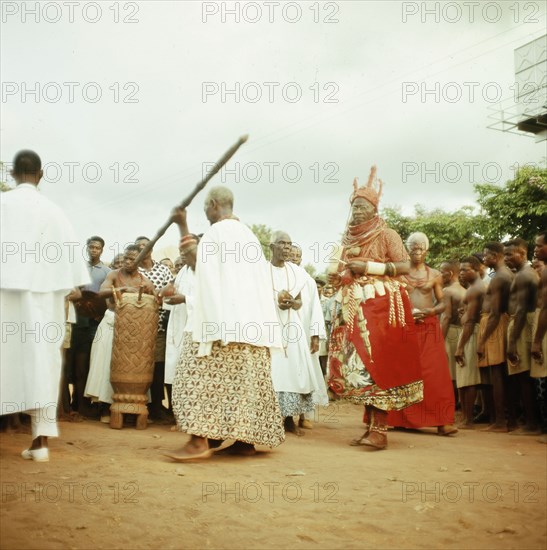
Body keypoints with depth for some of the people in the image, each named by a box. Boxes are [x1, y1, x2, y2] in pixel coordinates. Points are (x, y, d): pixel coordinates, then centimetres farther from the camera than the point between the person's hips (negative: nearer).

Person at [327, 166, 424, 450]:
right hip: (353, 309, 6)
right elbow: (340, 269, 25)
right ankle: (370, 425, 7)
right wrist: (337, 276, 2)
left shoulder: (386, 234, 1)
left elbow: (404, 266, -9)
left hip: (381, 306, -6)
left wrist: (368, 267, -15)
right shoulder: (348, 238, 18)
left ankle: (380, 429, -13)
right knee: (358, 364, 2)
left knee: (378, 363, -12)